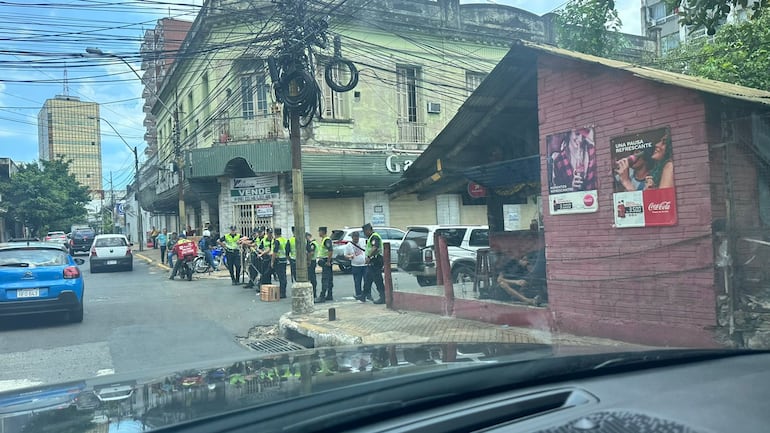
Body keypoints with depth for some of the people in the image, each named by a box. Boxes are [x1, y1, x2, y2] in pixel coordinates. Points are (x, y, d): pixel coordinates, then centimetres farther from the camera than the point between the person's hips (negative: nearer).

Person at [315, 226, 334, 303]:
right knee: (329, 279, 12)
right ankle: (329, 296, 17)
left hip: (326, 261, -11)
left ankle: (322, 297, -10)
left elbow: (331, 251, -25)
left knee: (324, 279, -10)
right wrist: (320, 258, 21)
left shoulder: (327, 240, -17)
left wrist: (328, 261, -24)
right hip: (324, 261, 11)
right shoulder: (323, 240, 17)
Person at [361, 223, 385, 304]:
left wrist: (368, 257, -34)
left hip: (376, 261, -11)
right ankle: (364, 297, 22)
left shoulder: (375, 236, -15)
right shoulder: (371, 237, 20)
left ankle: (383, 298, -5)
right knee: (367, 280, 15)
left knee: (378, 280, -8)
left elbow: (375, 248, -30)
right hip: (372, 262, 11)